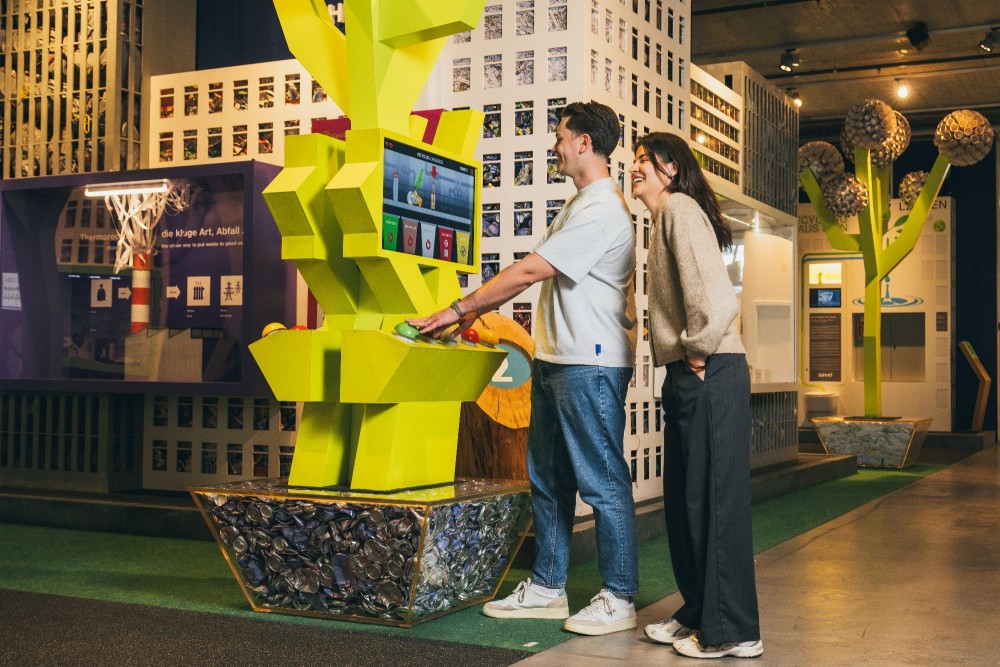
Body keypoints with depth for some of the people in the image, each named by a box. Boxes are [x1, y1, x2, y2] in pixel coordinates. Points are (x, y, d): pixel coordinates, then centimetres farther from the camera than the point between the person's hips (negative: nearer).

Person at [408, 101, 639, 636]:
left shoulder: (602, 209, -16)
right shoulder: (579, 205, 20)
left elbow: (530, 270, -19)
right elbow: (535, 274, 21)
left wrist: (458, 309, -14)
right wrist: (476, 309, 14)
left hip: (590, 364, -11)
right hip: (555, 358, 11)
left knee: (602, 482, -3)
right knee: (547, 479, 14)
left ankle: (619, 600, 7)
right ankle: (546, 587, 24)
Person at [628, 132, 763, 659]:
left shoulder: (679, 207, -10)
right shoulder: (667, 217, 22)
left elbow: (714, 295, -23)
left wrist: (698, 348, -13)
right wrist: (686, 354, 14)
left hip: (709, 374, -10)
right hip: (688, 377, 10)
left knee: (714, 497, -4)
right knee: (684, 497, 15)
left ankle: (731, 631, 4)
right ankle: (698, 612, 27)